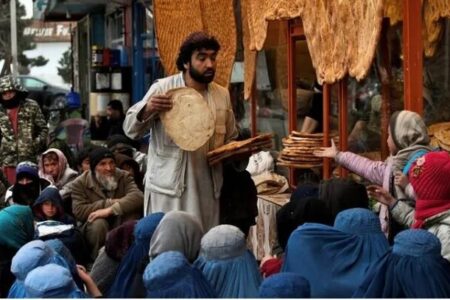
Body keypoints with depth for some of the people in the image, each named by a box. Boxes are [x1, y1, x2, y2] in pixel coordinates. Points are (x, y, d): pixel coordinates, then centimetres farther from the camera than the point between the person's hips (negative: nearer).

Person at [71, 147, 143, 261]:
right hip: (93, 231, -2)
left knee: (133, 207, -25)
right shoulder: (80, 183, -7)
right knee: (98, 223, -35)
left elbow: (138, 196, -23)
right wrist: (109, 203, -22)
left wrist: (111, 209, -36)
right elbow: (78, 211, -21)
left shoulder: (124, 177, -3)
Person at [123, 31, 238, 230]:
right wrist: (148, 109, -24)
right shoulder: (162, 89, -4)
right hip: (169, 186, -4)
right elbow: (131, 130, -3)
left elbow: (230, 139, 19)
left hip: (207, 188, 4)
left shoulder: (222, 95, 11)